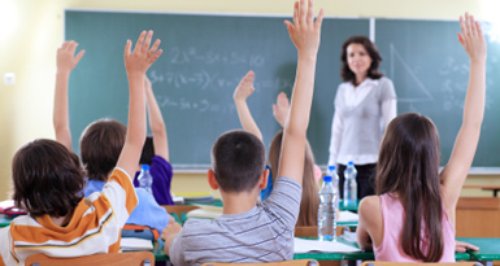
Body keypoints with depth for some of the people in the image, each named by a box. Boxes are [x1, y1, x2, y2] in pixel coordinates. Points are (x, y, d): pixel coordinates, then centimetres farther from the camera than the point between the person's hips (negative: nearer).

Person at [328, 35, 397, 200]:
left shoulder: (383, 85, -1)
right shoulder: (342, 89, 13)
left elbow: (389, 126, -3)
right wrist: (332, 164, 11)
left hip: (373, 164, -5)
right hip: (345, 164, 5)